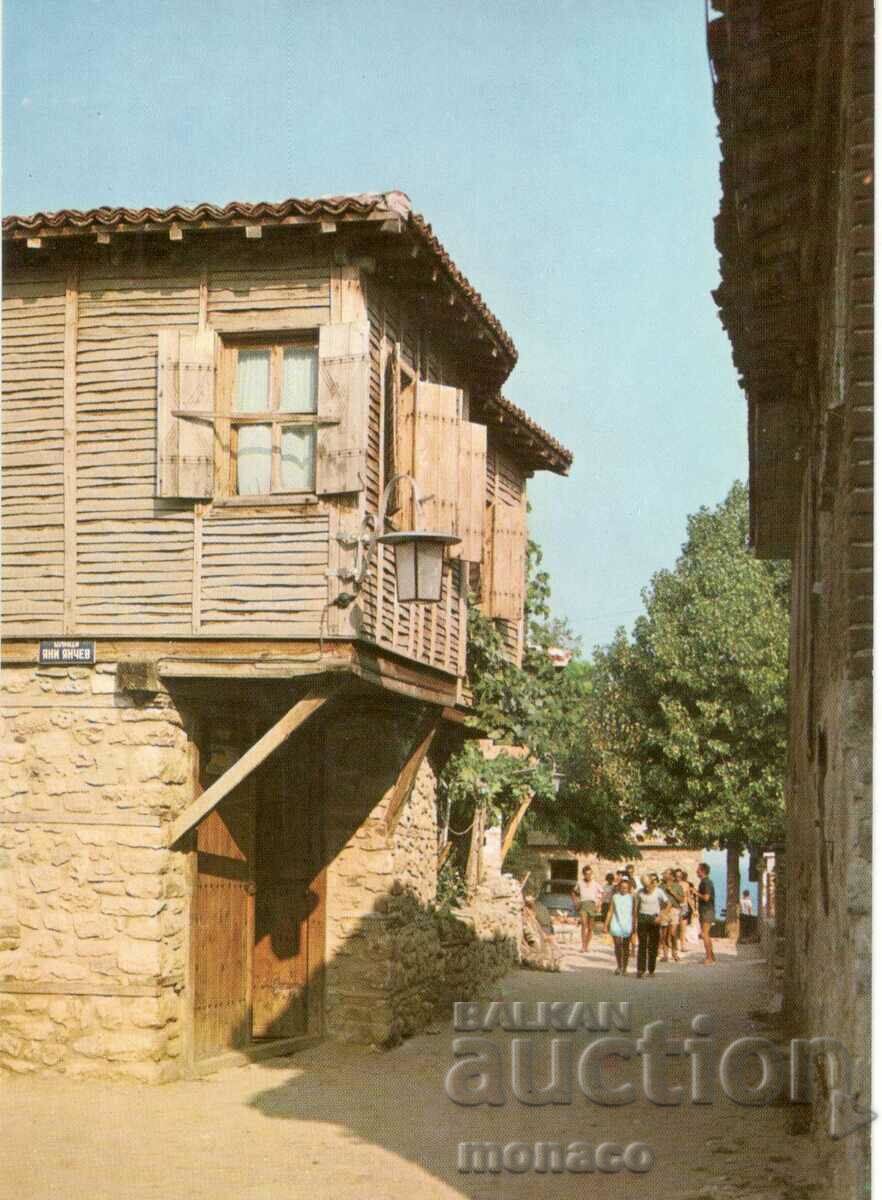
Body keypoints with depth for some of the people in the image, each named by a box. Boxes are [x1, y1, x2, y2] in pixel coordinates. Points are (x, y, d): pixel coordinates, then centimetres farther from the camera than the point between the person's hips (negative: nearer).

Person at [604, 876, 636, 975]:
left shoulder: (631, 897, 2)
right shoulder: (615, 897, 5)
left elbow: (633, 912, 4)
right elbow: (610, 911, 8)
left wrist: (634, 926, 1)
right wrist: (606, 924, 6)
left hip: (627, 925, 0)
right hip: (616, 924, 0)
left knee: (626, 947, 4)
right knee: (617, 945, -5)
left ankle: (625, 968, 14)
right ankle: (619, 966, 12)